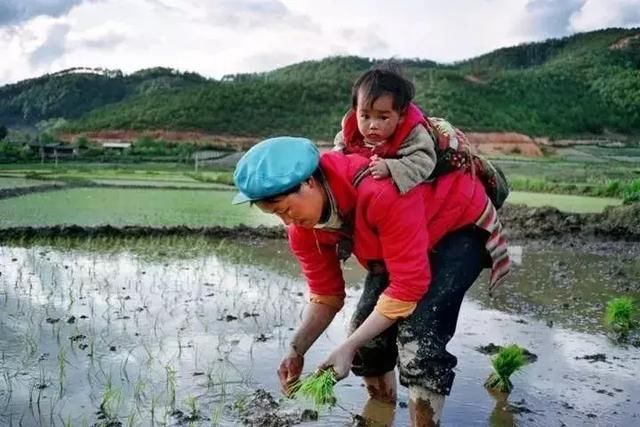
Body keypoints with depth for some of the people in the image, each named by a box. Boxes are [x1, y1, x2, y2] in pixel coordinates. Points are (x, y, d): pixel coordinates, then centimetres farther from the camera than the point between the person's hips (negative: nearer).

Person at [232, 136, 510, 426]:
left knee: (418, 333, -23)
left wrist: (348, 347, -32)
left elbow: (408, 286, -35)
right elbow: (325, 295, -5)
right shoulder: (303, 228, -15)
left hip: (462, 226, -7)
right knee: (367, 331, -1)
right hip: (404, 242, 7)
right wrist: (296, 349, -19)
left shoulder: (380, 193, -40)